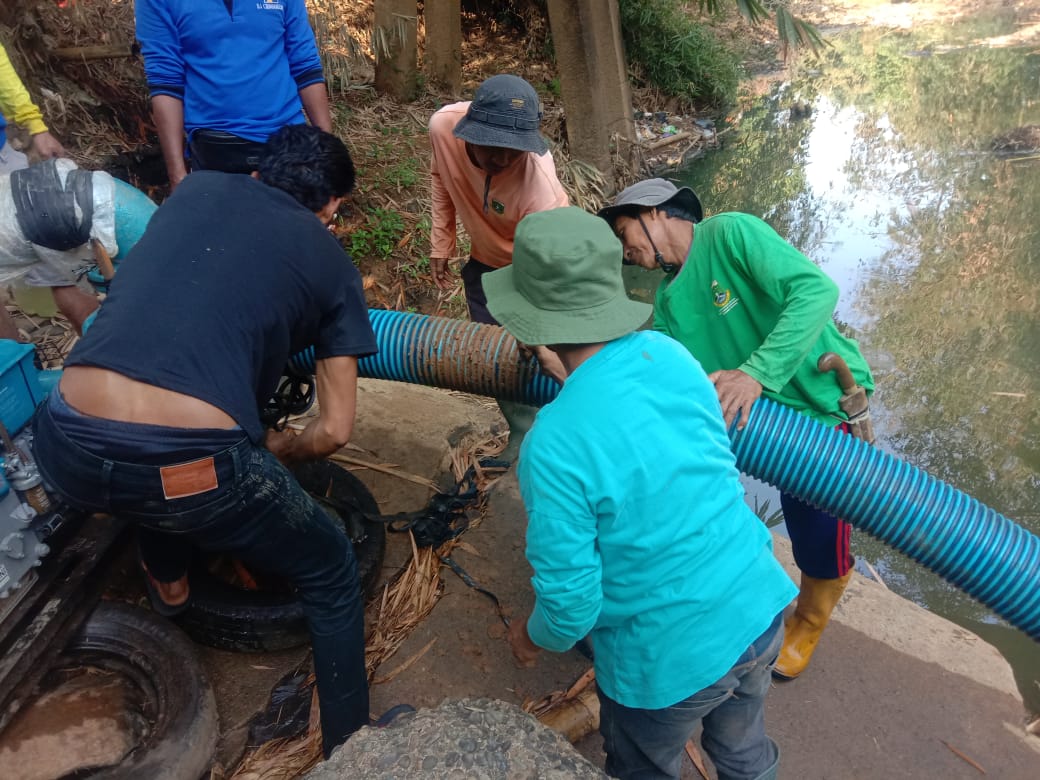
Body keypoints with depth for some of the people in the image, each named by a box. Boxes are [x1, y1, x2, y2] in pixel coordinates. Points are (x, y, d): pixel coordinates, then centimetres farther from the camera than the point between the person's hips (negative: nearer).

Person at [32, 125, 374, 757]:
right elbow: (334, 431, 9)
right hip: (186, 465, -4)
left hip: (65, 449, 5)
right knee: (331, 573, 21)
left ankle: (167, 580, 59)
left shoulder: (198, 188, 19)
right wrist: (277, 452, 29)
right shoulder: (331, 261, 10)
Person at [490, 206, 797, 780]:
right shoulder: (669, 353, -11)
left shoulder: (554, 444, -29)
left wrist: (533, 638, 2)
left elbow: (571, 601, -20)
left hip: (672, 659, -5)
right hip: (761, 610, 5)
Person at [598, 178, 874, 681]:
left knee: (819, 541, 5)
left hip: (824, 405, -7)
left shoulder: (729, 233, -20)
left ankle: (809, 623, 40)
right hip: (754, 408, 7)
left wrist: (757, 373, -40)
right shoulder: (669, 300, 1)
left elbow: (816, 289, -31)